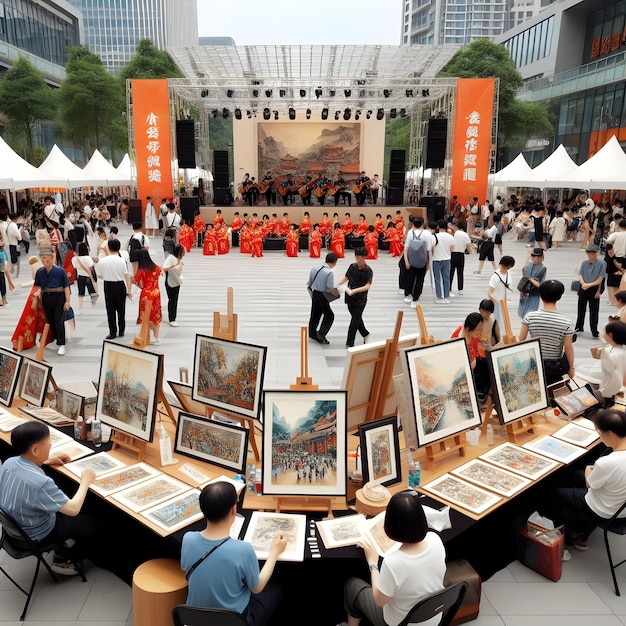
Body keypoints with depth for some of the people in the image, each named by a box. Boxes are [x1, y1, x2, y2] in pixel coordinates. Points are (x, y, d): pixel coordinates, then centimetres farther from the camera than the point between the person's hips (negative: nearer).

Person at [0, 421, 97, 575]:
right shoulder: (40, 483, -39)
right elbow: (73, 510, -28)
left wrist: (46, 461, 10)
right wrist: (85, 481, -16)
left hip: (13, 525, 7)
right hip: (33, 535, -7)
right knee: (91, 524, 10)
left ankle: (60, 548, 36)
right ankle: (62, 561, 27)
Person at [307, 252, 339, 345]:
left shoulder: (314, 269, -2)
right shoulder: (330, 273, -22)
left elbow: (309, 283, 5)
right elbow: (331, 289, -22)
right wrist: (337, 293, -4)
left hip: (314, 294, 7)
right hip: (322, 296, -7)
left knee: (315, 314, 19)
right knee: (329, 315, 9)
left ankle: (312, 333, 31)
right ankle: (321, 333, 1)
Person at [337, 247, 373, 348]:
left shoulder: (368, 270, -15)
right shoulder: (352, 266, 0)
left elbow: (367, 286, -24)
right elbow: (346, 278, 13)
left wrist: (354, 291, -35)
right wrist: (336, 286, 1)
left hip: (360, 299, -5)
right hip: (350, 298, 5)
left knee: (354, 320, -3)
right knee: (357, 318, 18)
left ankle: (349, 344, 3)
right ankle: (365, 334, 40)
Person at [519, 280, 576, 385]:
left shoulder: (529, 317, -13)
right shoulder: (566, 322, -16)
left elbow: (521, 341, -6)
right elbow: (568, 348, -9)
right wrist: (571, 367, 6)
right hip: (556, 369, -2)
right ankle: (553, 382, 14)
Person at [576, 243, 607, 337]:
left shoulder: (601, 263, -8)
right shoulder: (584, 263, 4)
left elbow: (600, 279, -11)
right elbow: (580, 275, 2)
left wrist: (589, 285, -16)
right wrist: (583, 283, -18)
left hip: (594, 289, -4)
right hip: (583, 289, 4)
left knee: (594, 310, 1)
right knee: (581, 308, 14)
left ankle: (594, 331, 10)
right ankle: (579, 327, 29)